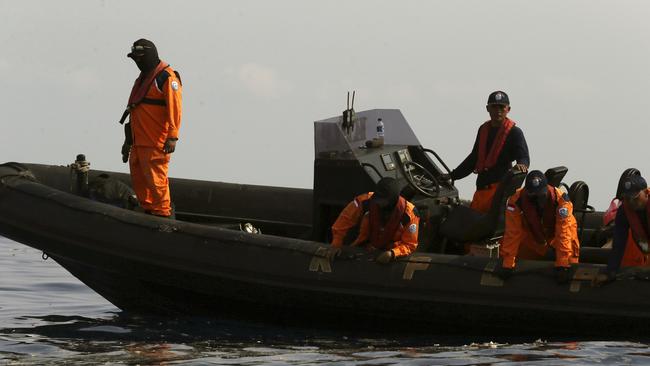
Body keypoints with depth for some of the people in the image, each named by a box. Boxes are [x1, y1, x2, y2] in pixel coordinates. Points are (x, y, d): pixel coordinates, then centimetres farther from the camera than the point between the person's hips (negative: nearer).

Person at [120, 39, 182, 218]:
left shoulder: (167, 77, -8)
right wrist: (128, 140, 25)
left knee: (156, 180, -10)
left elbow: (174, 109, -16)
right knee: (139, 180, 10)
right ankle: (148, 210, 17)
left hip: (155, 144, -9)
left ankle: (162, 214, -5)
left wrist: (172, 137, -22)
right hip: (138, 141, 9)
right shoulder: (142, 78, 22)